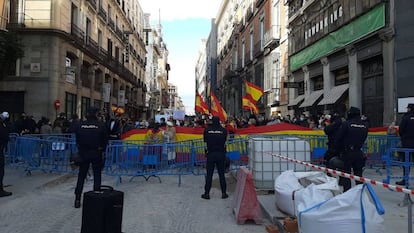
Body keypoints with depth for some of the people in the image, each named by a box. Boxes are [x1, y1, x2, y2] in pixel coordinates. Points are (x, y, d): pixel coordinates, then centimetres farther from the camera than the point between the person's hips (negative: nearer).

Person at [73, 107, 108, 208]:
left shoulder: (81, 125, -2)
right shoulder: (101, 125, -9)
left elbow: (77, 139, 4)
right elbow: (105, 140, -4)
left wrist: (80, 149, 14)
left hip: (83, 153, 2)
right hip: (96, 154, -2)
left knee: (81, 176, 10)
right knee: (97, 176, 9)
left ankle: (77, 199, 12)